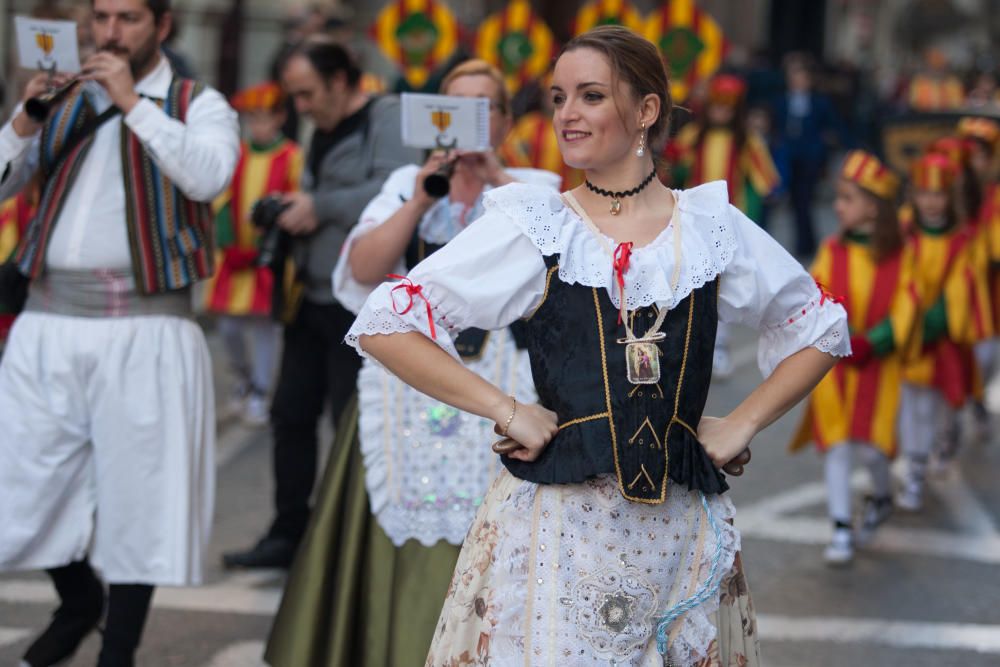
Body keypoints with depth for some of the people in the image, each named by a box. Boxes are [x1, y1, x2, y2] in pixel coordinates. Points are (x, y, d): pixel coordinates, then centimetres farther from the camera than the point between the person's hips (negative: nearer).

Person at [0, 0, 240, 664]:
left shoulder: (199, 105, 3)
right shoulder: (65, 99, 15)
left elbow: (208, 175, -17)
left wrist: (133, 102, -16)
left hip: (145, 329, -4)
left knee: (137, 492, 0)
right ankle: (79, 601, 36)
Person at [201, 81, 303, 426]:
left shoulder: (292, 157, -2)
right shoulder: (234, 154, 9)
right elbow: (222, 201, 9)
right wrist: (228, 244, -4)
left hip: (269, 256, -4)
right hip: (234, 256, 4)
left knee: (264, 325, -2)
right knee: (229, 327, 5)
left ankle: (259, 395, 7)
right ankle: (242, 381, 29)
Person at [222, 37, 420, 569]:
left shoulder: (388, 120, -9)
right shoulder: (322, 133, 19)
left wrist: (319, 208, -18)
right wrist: (290, 213, 5)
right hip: (313, 300, 9)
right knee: (291, 414, 9)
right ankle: (289, 535, 19)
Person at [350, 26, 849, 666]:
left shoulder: (712, 225, 8)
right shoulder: (532, 224, 2)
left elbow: (820, 329, 20)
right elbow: (384, 326, -3)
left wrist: (742, 423, 7)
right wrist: (505, 410, -8)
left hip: (680, 528, 2)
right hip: (558, 522, -2)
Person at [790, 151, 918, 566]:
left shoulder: (899, 256, -5)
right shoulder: (832, 251, -1)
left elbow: (904, 310, -6)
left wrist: (871, 344, -18)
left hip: (878, 364, -1)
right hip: (833, 362, 2)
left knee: (870, 446, -4)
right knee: (836, 445, -1)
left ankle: (881, 498, 29)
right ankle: (841, 532, 6)